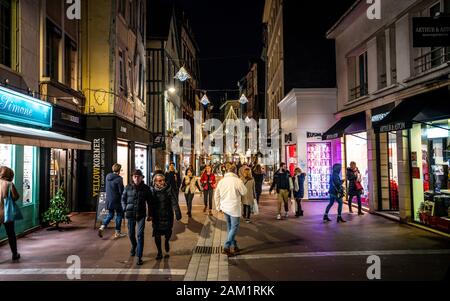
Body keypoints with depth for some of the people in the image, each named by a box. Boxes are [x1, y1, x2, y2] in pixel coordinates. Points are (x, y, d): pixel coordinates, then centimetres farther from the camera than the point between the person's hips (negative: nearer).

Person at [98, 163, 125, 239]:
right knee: (119, 214, 9)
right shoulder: (119, 179, -18)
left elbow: (108, 188, 14)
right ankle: (117, 233, 12)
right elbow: (121, 191, -14)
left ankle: (102, 227, 1)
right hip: (116, 200, -6)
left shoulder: (107, 176, 4)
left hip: (108, 199, 6)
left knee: (110, 214, 20)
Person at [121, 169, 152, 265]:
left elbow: (149, 202, 5)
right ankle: (134, 246, 48)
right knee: (131, 234, 16)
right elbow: (123, 199, 11)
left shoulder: (146, 188, -2)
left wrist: (149, 214, 6)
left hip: (141, 215, -2)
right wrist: (125, 209, 0)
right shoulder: (128, 187, 0)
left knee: (140, 235, -8)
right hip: (130, 214, 2)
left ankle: (139, 257, -2)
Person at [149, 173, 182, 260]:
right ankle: (159, 252, 20)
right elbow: (151, 204, 4)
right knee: (157, 235, 3)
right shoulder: (152, 191, -3)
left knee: (168, 232, 6)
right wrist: (151, 215, 4)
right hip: (156, 217, 1)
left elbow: (174, 202, -10)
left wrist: (177, 213, -15)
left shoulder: (169, 189, -8)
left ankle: (166, 242, 42)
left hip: (167, 216, -1)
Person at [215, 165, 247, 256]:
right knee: (234, 228, 2)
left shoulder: (221, 181, 2)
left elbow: (216, 195, 7)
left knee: (230, 227, 17)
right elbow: (244, 192, -3)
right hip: (234, 208, -6)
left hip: (225, 208, 6)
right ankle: (226, 247, -5)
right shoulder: (237, 181, -15)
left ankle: (234, 246, 26)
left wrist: (219, 207, 16)